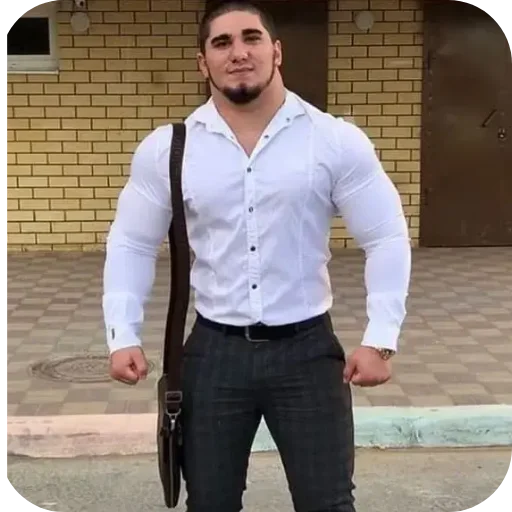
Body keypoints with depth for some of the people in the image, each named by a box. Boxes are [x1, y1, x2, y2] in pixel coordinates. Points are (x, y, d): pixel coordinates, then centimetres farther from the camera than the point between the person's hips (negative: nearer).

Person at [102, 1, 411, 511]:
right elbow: (131, 244, 6)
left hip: (307, 348, -1)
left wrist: (380, 339, -7)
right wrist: (123, 336, -2)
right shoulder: (166, 148, -2)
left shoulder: (337, 141, -6)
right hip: (214, 350, 2)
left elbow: (387, 239, -1)